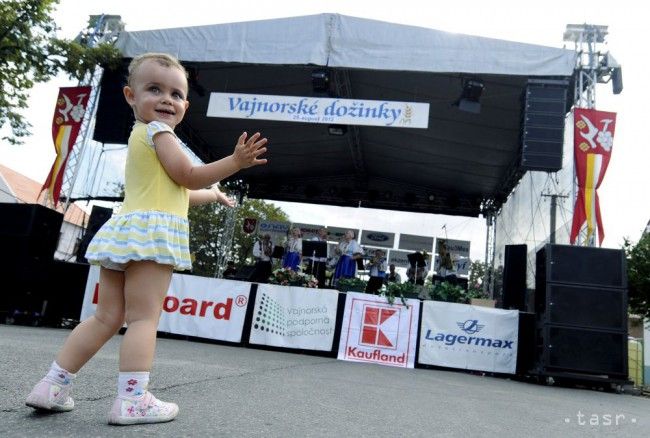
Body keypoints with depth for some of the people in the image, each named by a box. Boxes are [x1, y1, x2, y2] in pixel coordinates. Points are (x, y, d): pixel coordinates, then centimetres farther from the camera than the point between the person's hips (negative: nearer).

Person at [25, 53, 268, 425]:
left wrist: (211, 194, 42)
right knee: (144, 318, -9)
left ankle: (53, 385, 15)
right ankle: (132, 400, -8)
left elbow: (175, 192, 32)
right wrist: (235, 162, -8)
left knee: (107, 318, 12)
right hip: (151, 230, -9)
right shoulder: (158, 131, -1)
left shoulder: (141, 136, 28)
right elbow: (188, 177, -7)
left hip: (125, 230, 9)